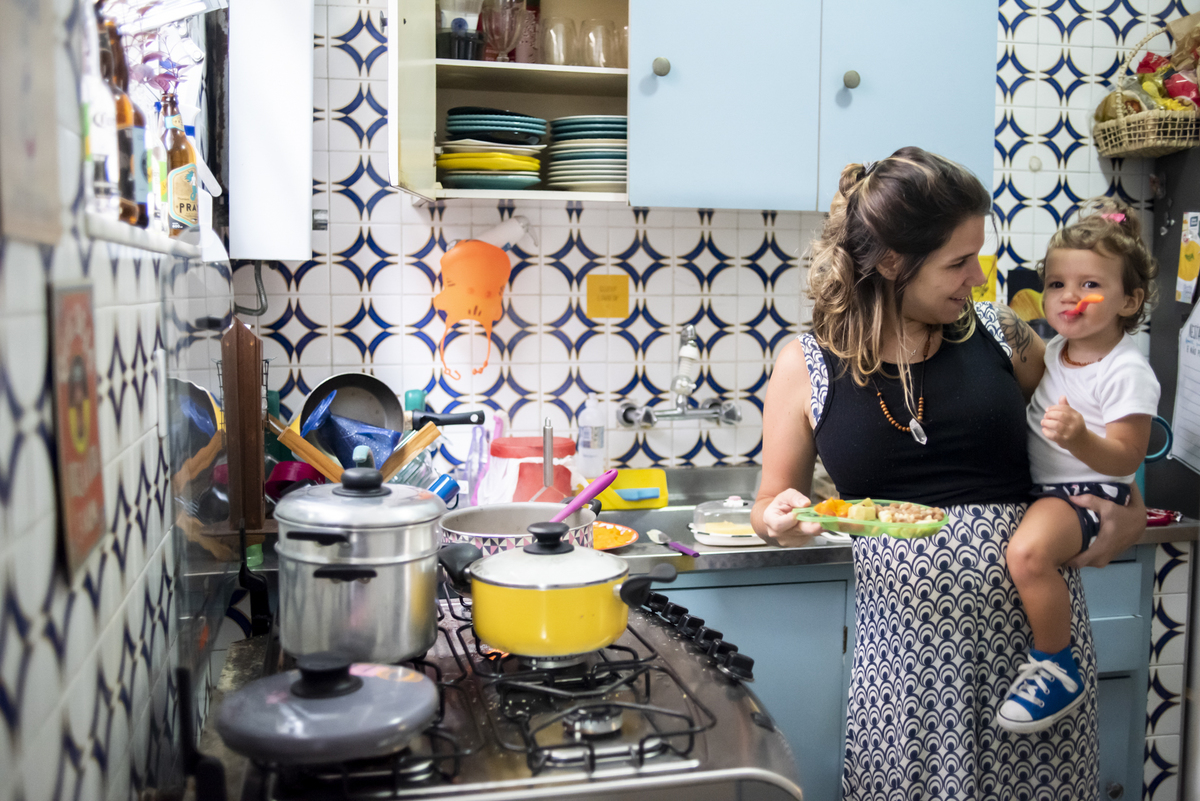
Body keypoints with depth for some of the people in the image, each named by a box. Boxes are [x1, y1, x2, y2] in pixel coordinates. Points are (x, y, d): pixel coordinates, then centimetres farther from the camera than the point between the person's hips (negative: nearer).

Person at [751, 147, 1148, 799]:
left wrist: (1129, 510, 0)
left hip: (1033, 616, 2)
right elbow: (771, 505, 6)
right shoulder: (807, 366, -3)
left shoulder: (998, 335, 2)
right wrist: (782, 518, -16)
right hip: (905, 632, -1)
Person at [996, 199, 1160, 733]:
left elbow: (1125, 459, -20)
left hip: (1087, 491, -9)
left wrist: (1080, 439, -37)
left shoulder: (1127, 373, -16)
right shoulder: (1053, 351, 8)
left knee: (1027, 551, -34)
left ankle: (1056, 669, -13)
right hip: (1034, 485, 9)